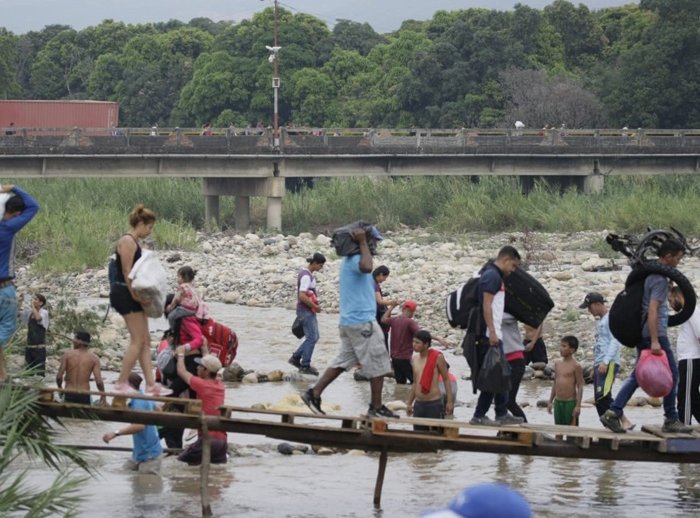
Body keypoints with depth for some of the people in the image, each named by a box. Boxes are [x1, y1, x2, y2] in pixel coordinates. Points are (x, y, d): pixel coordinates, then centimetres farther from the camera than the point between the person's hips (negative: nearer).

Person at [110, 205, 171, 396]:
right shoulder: (127, 241, -14)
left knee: (145, 340, 9)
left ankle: (151, 385, 10)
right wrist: (134, 294, -20)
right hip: (124, 293, -11)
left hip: (131, 295, 11)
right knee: (138, 340, -8)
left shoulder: (135, 242, 17)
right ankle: (121, 384, -5)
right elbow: (127, 272, -19)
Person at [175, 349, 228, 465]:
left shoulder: (202, 384, -10)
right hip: (222, 438, 7)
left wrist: (181, 354, 20)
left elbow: (181, 372, 5)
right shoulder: (219, 385, 9)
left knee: (181, 461, -3)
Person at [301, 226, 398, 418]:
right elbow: (367, 267, -41)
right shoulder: (355, 260, -17)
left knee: (343, 361, 13)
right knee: (378, 365, -1)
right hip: (362, 321, -10)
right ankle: (376, 407, 4)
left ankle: (314, 393, 7)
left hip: (349, 321, 10)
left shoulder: (350, 259, 15)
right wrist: (363, 242, -32)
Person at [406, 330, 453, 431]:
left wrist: (450, 401, -9)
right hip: (418, 404, 6)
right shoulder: (414, 360, 11)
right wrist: (409, 403, 22)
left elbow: (446, 379, -4)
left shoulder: (437, 357, -7)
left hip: (434, 404, -6)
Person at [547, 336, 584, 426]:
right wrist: (550, 401, 17)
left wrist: (578, 405, -15)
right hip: (558, 401, 7)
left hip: (570, 402, -7)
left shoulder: (575, 366, -9)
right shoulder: (557, 364, 10)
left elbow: (580, 386, -10)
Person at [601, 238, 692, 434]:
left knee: (639, 374, 11)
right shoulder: (660, 278, -16)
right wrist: (655, 341, -27)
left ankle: (613, 413, 2)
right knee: (671, 374, 2)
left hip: (641, 334, 9)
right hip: (655, 333, -9)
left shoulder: (649, 273, 14)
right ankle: (671, 420, 8)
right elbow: (652, 310, -23)